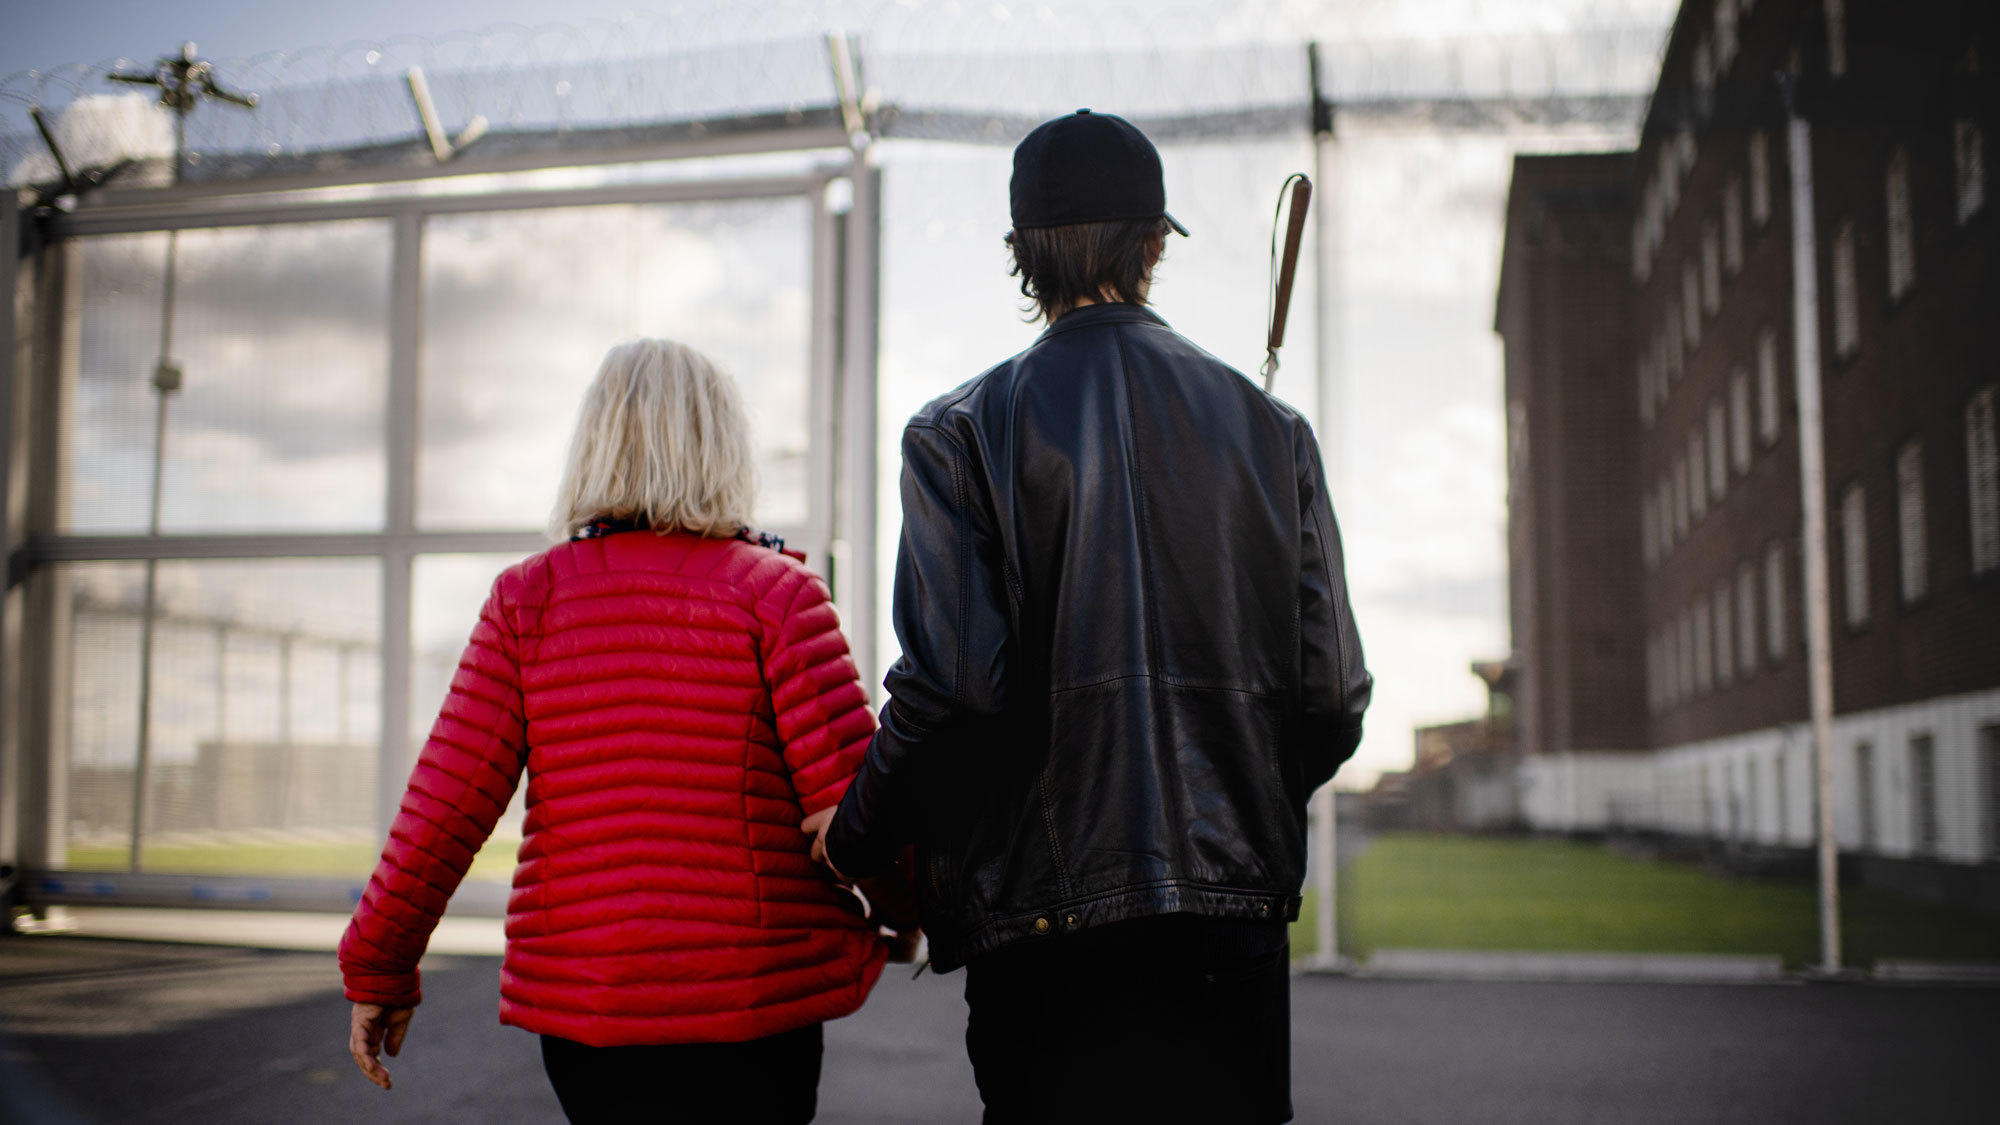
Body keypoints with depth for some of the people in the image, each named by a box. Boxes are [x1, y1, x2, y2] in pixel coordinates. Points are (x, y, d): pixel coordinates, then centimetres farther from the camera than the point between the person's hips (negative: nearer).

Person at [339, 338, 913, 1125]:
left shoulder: (527, 598, 1)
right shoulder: (775, 593, -5)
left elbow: (448, 802, -2)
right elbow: (850, 791, -10)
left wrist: (379, 969, 8)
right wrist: (908, 910, 8)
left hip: (577, 1002, 4)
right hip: (752, 1001, -3)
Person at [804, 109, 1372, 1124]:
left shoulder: (961, 433, -5)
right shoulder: (1269, 429, 4)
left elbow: (951, 687, -14)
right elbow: (1332, 695, 2)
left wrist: (857, 833, 4)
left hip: (1044, 905, -2)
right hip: (1233, 904, 2)